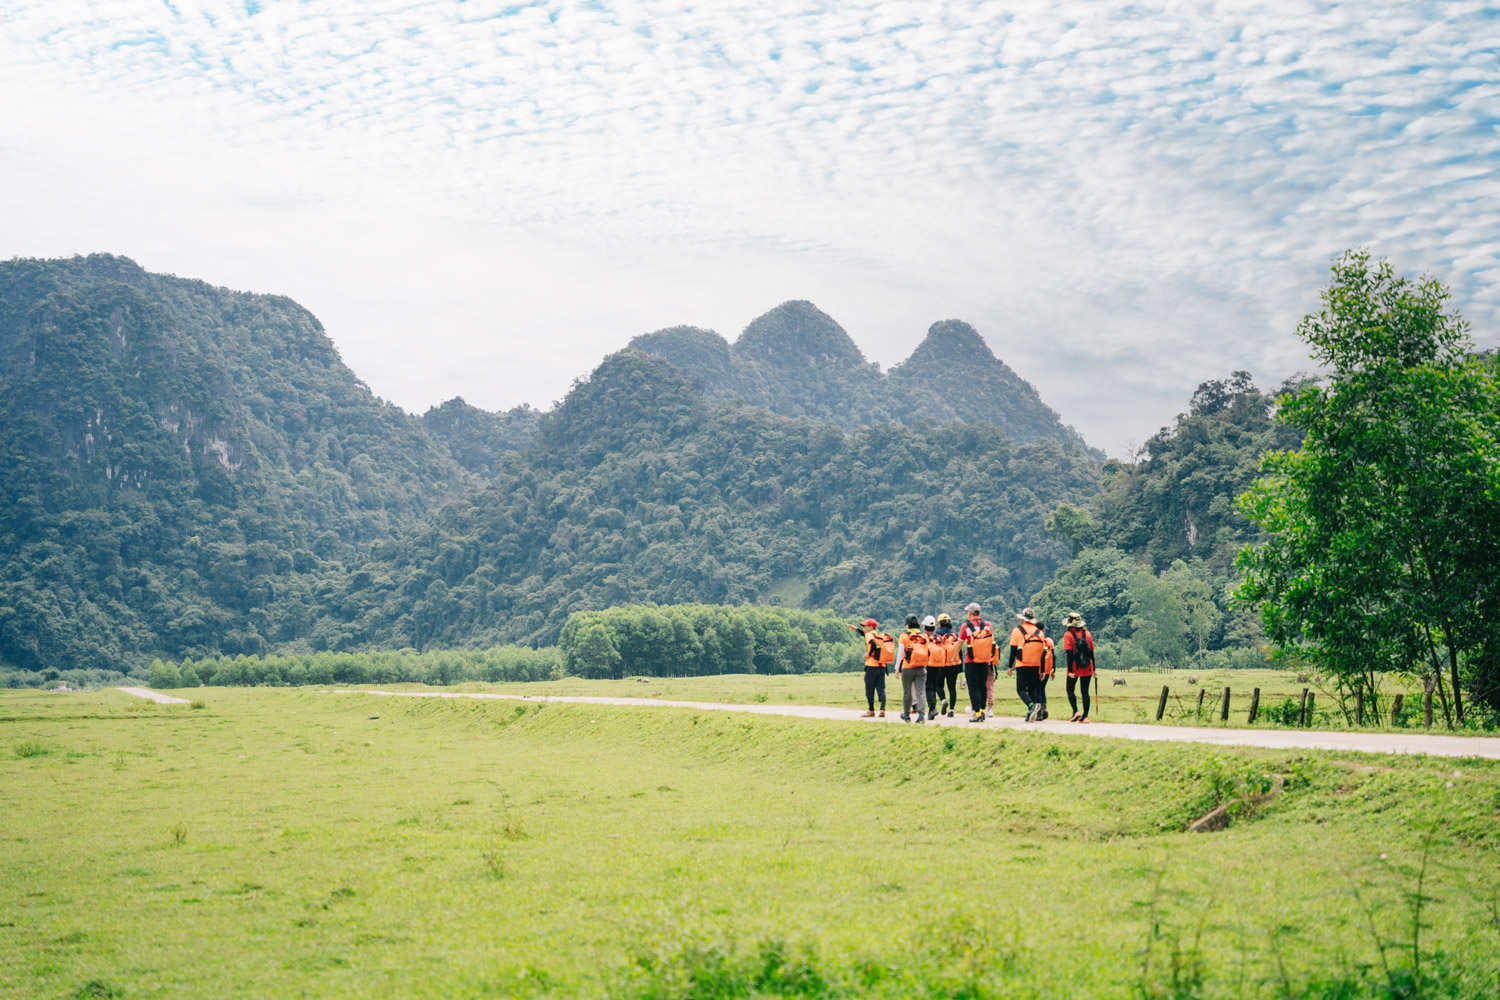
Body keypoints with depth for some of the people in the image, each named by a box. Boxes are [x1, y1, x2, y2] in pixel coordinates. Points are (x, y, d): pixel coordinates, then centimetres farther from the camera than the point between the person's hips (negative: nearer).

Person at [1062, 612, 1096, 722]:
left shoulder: (1068, 635, -8)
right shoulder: (1087, 634, 6)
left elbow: (1069, 653, -13)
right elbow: (1092, 652, 9)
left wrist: (1070, 670, -13)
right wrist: (1093, 669, 14)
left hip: (1074, 668, -4)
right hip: (1087, 669, 4)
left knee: (1070, 690, 10)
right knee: (1085, 691, 7)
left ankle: (1076, 711, -6)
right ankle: (1085, 716, 3)